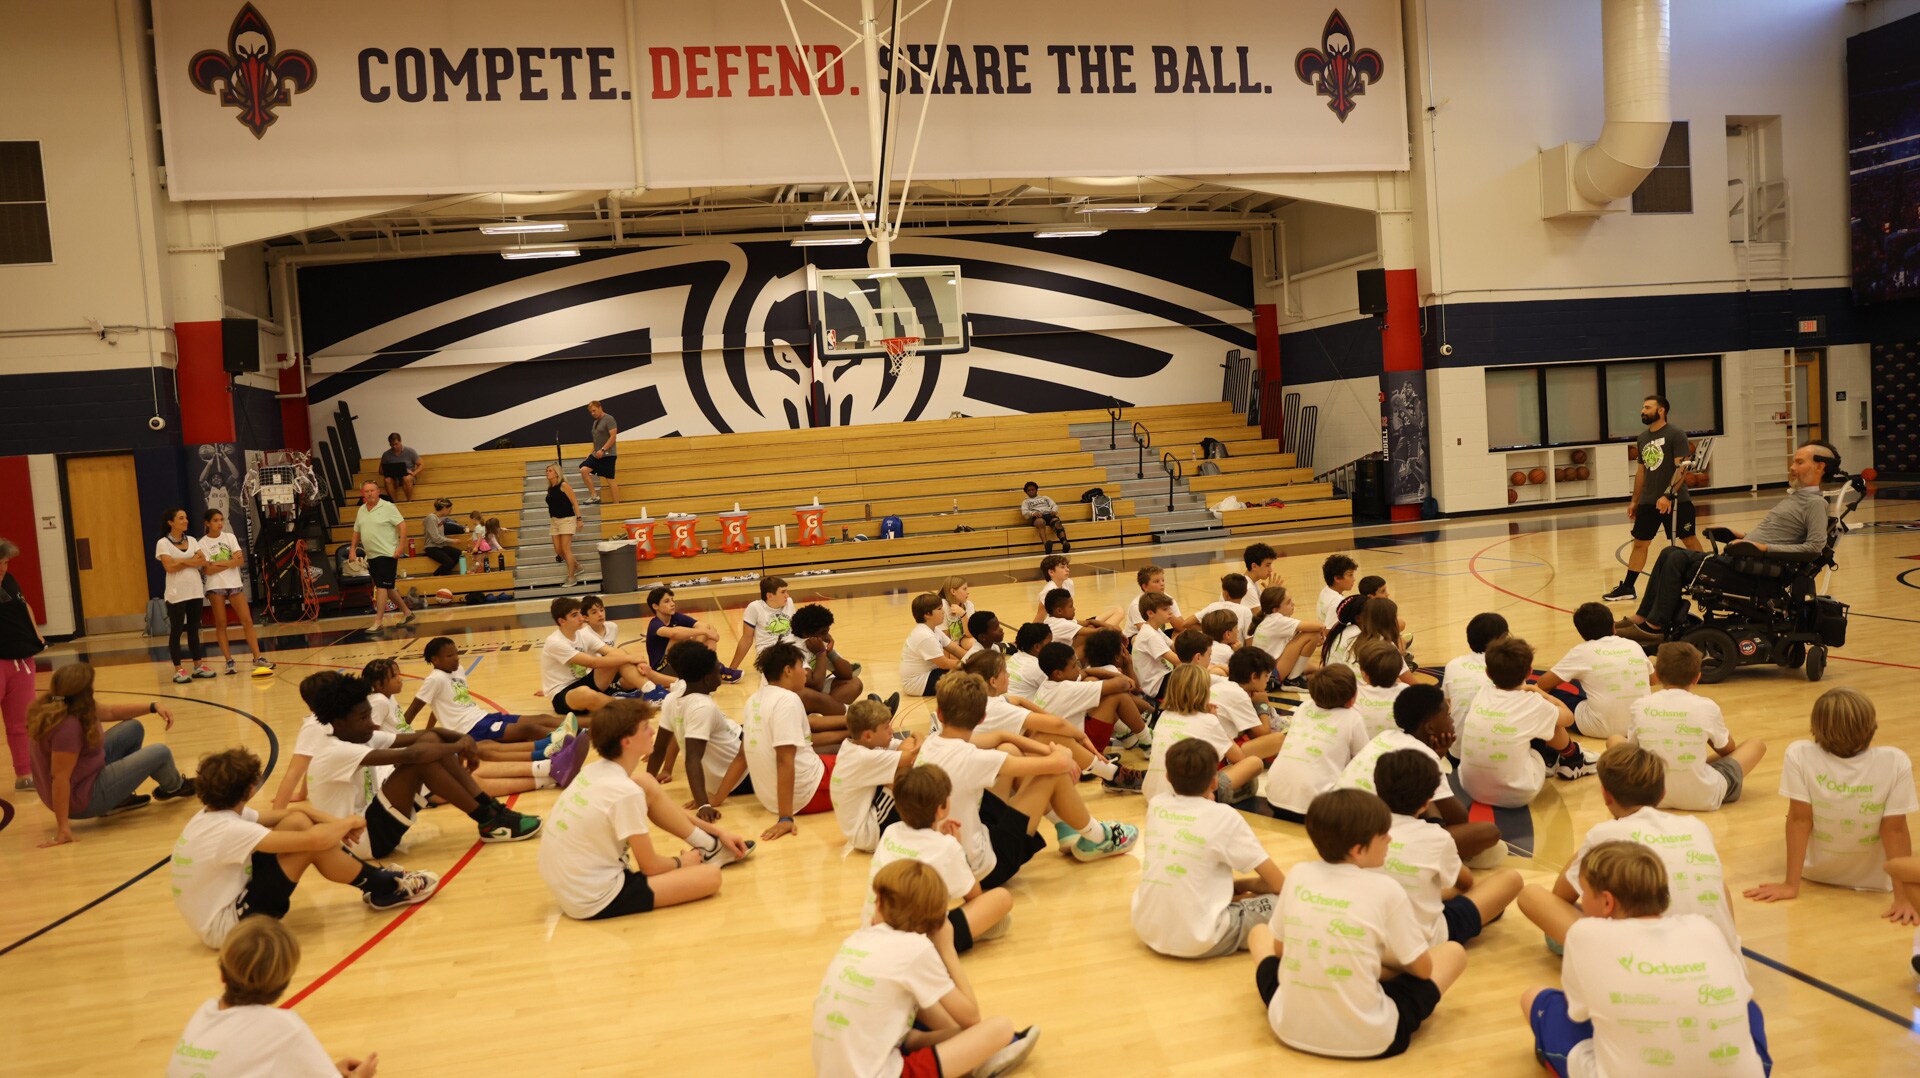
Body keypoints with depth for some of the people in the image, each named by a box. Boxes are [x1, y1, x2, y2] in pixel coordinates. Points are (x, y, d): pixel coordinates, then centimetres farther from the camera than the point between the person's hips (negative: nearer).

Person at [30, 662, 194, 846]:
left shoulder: (54, 705, -3)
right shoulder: (68, 726, -34)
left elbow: (110, 711, 10)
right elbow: (59, 777, -32)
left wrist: (153, 707, 3)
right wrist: (63, 827, -30)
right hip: (82, 800, -10)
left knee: (133, 729, 14)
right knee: (160, 754, -3)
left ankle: (120, 799, 21)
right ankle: (174, 787, 33)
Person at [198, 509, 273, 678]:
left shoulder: (230, 537, 5)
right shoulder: (203, 543, -3)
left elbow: (241, 561, -5)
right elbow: (208, 570, -12)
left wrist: (221, 563, -15)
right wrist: (231, 562, -14)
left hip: (235, 584, 3)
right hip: (216, 586, -2)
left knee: (248, 621, -3)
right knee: (221, 625, 2)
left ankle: (258, 658, -3)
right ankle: (229, 661, 5)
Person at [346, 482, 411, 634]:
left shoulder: (388, 507, -8)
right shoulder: (361, 510, 12)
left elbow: (402, 525, -13)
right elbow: (357, 532, 21)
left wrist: (400, 547, -19)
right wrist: (352, 549, 11)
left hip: (387, 554, -7)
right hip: (371, 556, 8)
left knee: (382, 587, -12)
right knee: (387, 588, 14)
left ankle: (378, 622, -11)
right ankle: (407, 612, 28)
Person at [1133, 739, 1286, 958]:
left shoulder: (1156, 804, 6)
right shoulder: (1223, 816, -8)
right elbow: (1278, 884, -3)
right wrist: (1240, 885, 16)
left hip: (1147, 931, 5)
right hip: (1198, 940, -5)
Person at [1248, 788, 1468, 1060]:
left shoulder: (1298, 874, -2)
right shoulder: (1385, 890, -11)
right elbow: (1422, 969, 1)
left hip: (1289, 1028, 3)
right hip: (1368, 1041, -3)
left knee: (1260, 933, 31)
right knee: (1454, 951, 17)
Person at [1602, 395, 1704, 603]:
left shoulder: (1675, 434, -9)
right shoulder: (1642, 438, 11)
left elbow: (1682, 467, -16)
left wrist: (1668, 495, -25)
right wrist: (1634, 501, 17)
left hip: (1675, 500, -6)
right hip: (1648, 501, 6)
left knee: (1689, 541, 2)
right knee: (1639, 543, 7)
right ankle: (1626, 588, 10)